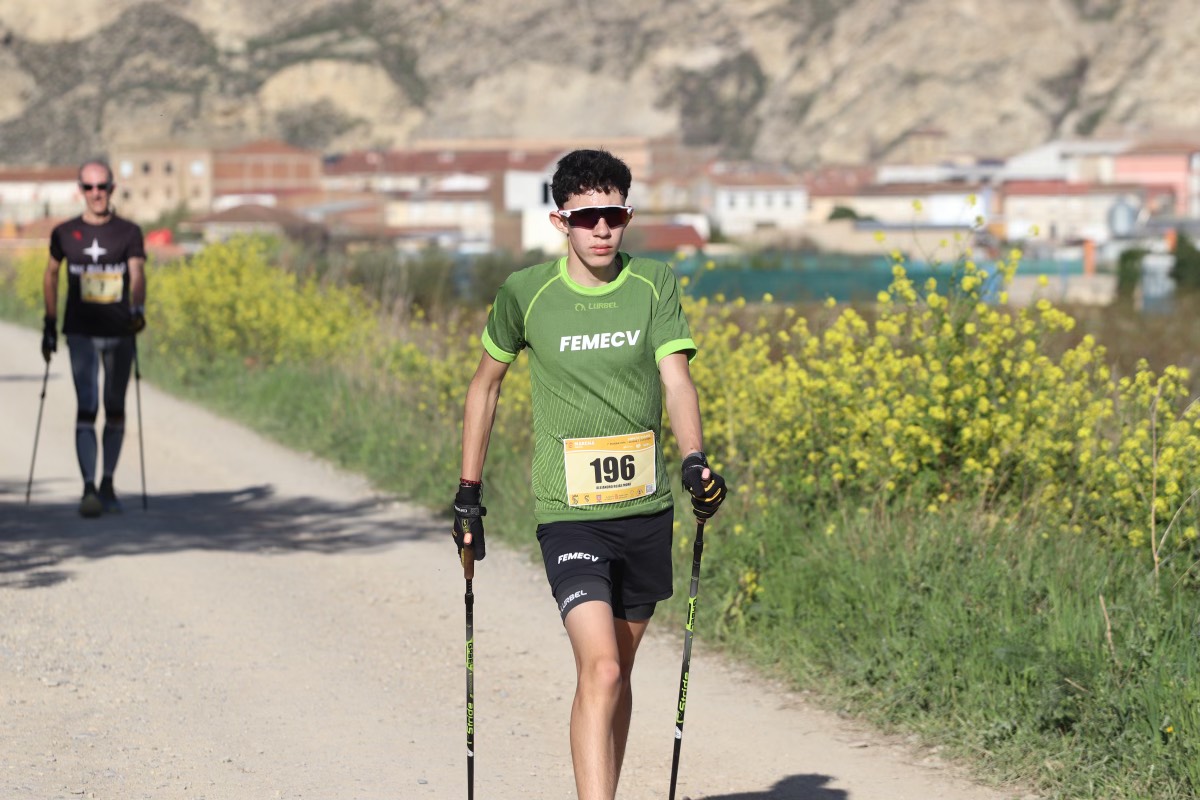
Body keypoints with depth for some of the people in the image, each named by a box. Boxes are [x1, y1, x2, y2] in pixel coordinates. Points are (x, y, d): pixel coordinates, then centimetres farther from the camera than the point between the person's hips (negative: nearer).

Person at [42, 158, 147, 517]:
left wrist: (138, 308, -31)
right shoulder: (65, 234, 4)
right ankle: (88, 488, -15)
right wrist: (50, 323, 15)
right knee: (86, 409, -12)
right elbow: (51, 275, 17)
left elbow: (137, 273, -12)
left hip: (120, 333, 1)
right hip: (82, 334, -1)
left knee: (115, 410, 8)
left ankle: (107, 484, 21)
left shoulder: (129, 232, 1)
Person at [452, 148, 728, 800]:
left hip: (646, 508, 3)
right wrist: (469, 492, 12)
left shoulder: (655, 284, 1)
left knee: (616, 674, 15)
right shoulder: (525, 293, -2)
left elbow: (676, 378, -9)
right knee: (600, 670, -19)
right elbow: (485, 386, 12)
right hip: (568, 513, -3)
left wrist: (695, 462, -27)